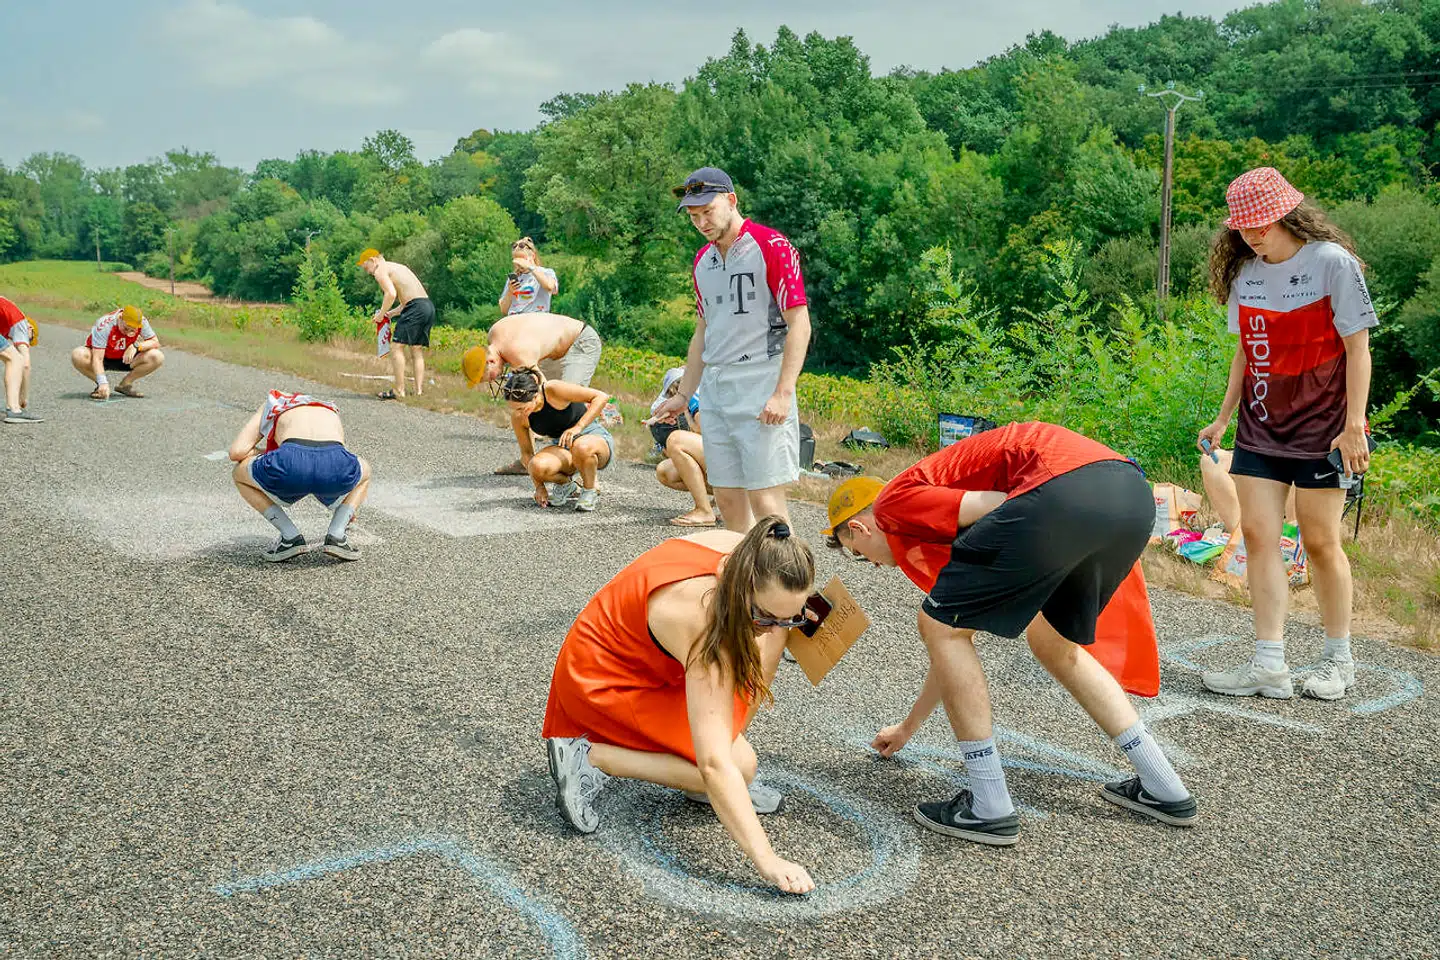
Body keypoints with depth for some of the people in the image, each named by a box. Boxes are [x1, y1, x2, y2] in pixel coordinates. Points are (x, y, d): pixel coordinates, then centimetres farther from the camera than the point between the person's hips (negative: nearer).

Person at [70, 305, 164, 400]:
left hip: (126, 359, 3)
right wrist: (103, 382, -47)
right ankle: (101, 386, -10)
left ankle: (125, 384, -6)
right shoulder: (104, 325, -31)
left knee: (157, 357, -22)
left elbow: (155, 342, -14)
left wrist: (136, 346, -33)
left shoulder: (141, 321, -21)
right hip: (103, 358, -3)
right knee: (77, 355, -35)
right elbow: (97, 358, -34)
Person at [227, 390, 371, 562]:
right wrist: (347, 509, 69)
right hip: (335, 462, 2)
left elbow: (237, 452, 21)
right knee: (364, 471, 40)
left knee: (240, 473, 32)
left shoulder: (273, 402, 34)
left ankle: (291, 536, 18)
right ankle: (337, 535, 19)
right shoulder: (331, 410, 42)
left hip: (291, 463, -2)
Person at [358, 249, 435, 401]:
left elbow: (391, 293, -16)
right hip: (429, 306, 9)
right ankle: (419, 390, 9)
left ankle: (399, 391, -6)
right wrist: (392, 313, 25)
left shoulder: (380, 270, 1)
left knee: (397, 347, -4)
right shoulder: (398, 267, 30)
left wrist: (381, 314, -4)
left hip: (415, 308, -9)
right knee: (417, 350, 14)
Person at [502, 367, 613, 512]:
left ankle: (590, 491, -11)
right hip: (563, 448, 4)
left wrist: (578, 427, -31)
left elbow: (601, 397, -25)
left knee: (582, 447, -41)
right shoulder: (517, 417, -11)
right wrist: (539, 486, -6)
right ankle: (566, 485, 4)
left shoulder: (553, 390, -26)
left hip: (595, 437, -4)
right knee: (538, 466, -30)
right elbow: (526, 452, 1)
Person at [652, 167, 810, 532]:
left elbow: (799, 325, -11)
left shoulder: (771, 247, -7)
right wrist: (683, 395, 19)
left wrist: (783, 393, -18)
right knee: (727, 499, 8)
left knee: (764, 500, -10)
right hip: (714, 390, 7)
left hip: (761, 392, -7)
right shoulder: (702, 259, 16)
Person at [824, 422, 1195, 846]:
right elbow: (961, 644, 45)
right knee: (1053, 644, 30)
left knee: (939, 626, 7)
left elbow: (998, 505, -3)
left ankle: (990, 808, 11)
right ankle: (1164, 790, 32)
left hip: (1066, 488, -10)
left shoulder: (893, 503, 12)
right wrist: (908, 727, 56)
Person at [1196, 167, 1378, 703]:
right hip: (1260, 429, 5)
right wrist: (1223, 418, 12)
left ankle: (1338, 659, 19)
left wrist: (1353, 426, -14)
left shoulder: (1331, 262, -9)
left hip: (1321, 429, -5)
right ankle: (1269, 666, -2)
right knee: (1258, 533, -4)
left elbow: (1357, 347, -10)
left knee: (1319, 541, 1)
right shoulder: (1244, 272, 7)